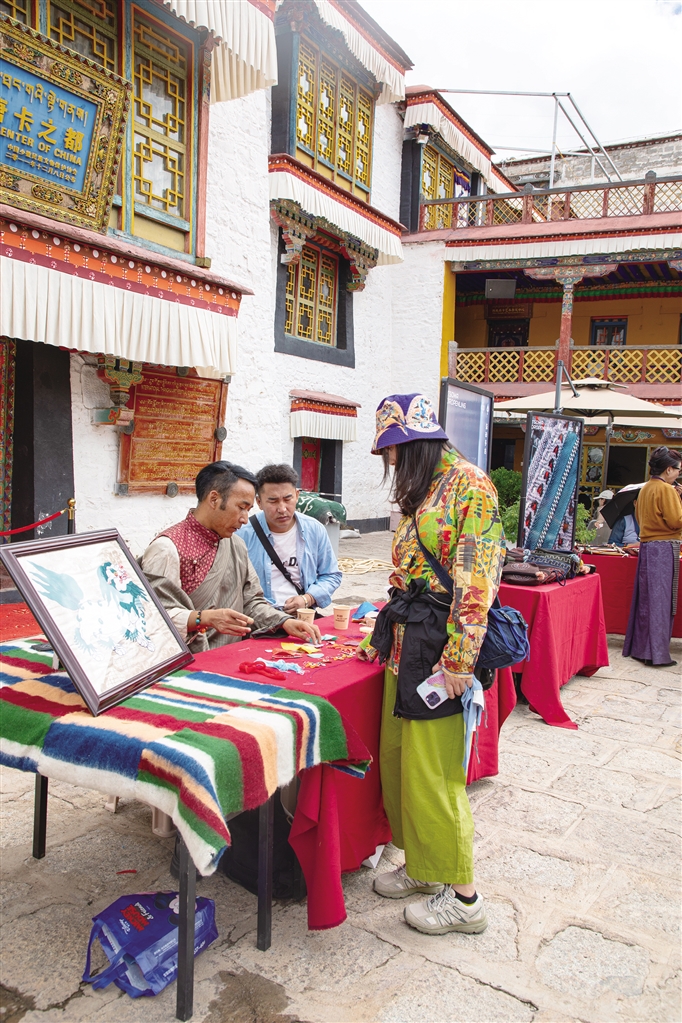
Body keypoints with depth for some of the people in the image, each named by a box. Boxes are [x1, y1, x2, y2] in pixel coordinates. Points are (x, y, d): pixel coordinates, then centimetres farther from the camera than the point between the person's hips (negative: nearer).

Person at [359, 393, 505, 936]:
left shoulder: (470, 484, -12)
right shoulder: (417, 494, 16)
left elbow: (479, 579, -18)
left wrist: (459, 659, -21)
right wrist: (381, 637, 21)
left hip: (439, 644, -9)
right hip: (406, 643, 9)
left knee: (432, 769, -2)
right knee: (398, 758, 14)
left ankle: (463, 897, 15)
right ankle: (423, 865, 32)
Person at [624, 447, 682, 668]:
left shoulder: (646, 488, 13)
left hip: (647, 546, 9)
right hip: (664, 548, -9)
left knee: (645, 599, 12)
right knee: (660, 600, -4)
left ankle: (638, 647, 19)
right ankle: (657, 654, 0)